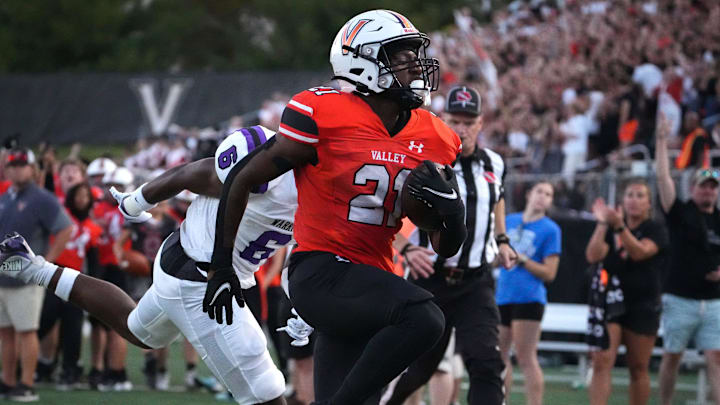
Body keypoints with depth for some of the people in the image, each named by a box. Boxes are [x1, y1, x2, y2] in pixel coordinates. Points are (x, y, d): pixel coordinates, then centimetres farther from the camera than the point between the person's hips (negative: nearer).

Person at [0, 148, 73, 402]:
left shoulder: (42, 200, -8)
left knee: (26, 331, -6)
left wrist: (46, 261, -13)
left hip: (26, 280, -7)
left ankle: (26, 386, -4)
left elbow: (66, 230, -12)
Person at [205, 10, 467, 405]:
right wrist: (221, 267, 4)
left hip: (368, 280, 8)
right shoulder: (325, 116, -11)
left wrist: (450, 206, -10)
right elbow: (242, 179, -1)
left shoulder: (431, 139, 7)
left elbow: (446, 247, 13)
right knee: (422, 318, -30)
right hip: (321, 273, -7)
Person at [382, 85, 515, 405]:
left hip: (475, 282, 3)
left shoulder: (493, 164, 6)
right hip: (431, 279, -3)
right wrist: (406, 249, -21)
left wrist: (501, 241, 18)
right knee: (419, 364, 9)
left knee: (485, 362, -14)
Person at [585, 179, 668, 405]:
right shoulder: (610, 231, 11)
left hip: (643, 307, -2)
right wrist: (602, 224, -15)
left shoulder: (656, 230, 2)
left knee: (639, 368, 3)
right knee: (602, 362, -13)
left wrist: (619, 227, -30)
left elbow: (640, 252, -18)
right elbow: (593, 256, -5)